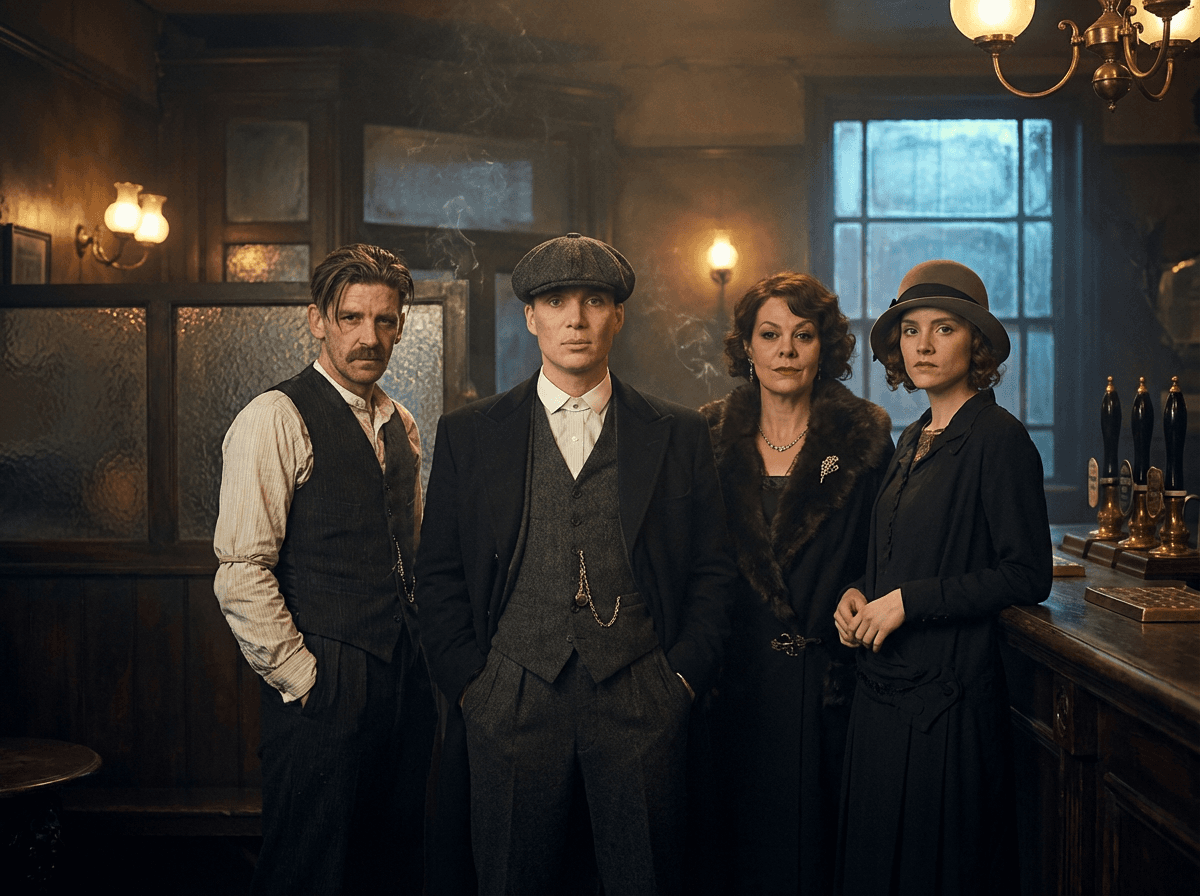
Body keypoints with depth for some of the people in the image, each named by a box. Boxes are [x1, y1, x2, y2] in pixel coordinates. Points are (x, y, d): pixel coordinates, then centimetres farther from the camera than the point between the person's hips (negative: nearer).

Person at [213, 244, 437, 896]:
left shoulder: (401, 426, 14)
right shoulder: (274, 419, -10)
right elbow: (241, 575, -15)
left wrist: (426, 657, 12)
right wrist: (301, 678, -13)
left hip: (405, 681, 7)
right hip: (324, 688, -7)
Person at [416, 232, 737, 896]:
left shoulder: (679, 435, 7)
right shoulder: (468, 434, 7)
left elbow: (711, 568, 8)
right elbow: (438, 574, 7)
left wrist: (685, 674, -1)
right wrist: (469, 684, -1)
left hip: (641, 702, 0)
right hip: (510, 705, 0)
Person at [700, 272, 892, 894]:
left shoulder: (866, 437, 0)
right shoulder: (711, 435, 4)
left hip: (827, 677, -1)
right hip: (737, 677, 1)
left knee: (818, 838, 7)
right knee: (743, 838, 9)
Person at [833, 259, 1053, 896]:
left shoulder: (998, 438, -12)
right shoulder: (913, 439, 12)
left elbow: (1028, 576, -16)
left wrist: (909, 601, -17)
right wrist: (858, 597, 3)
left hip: (948, 694, -8)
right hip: (885, 689, 8)